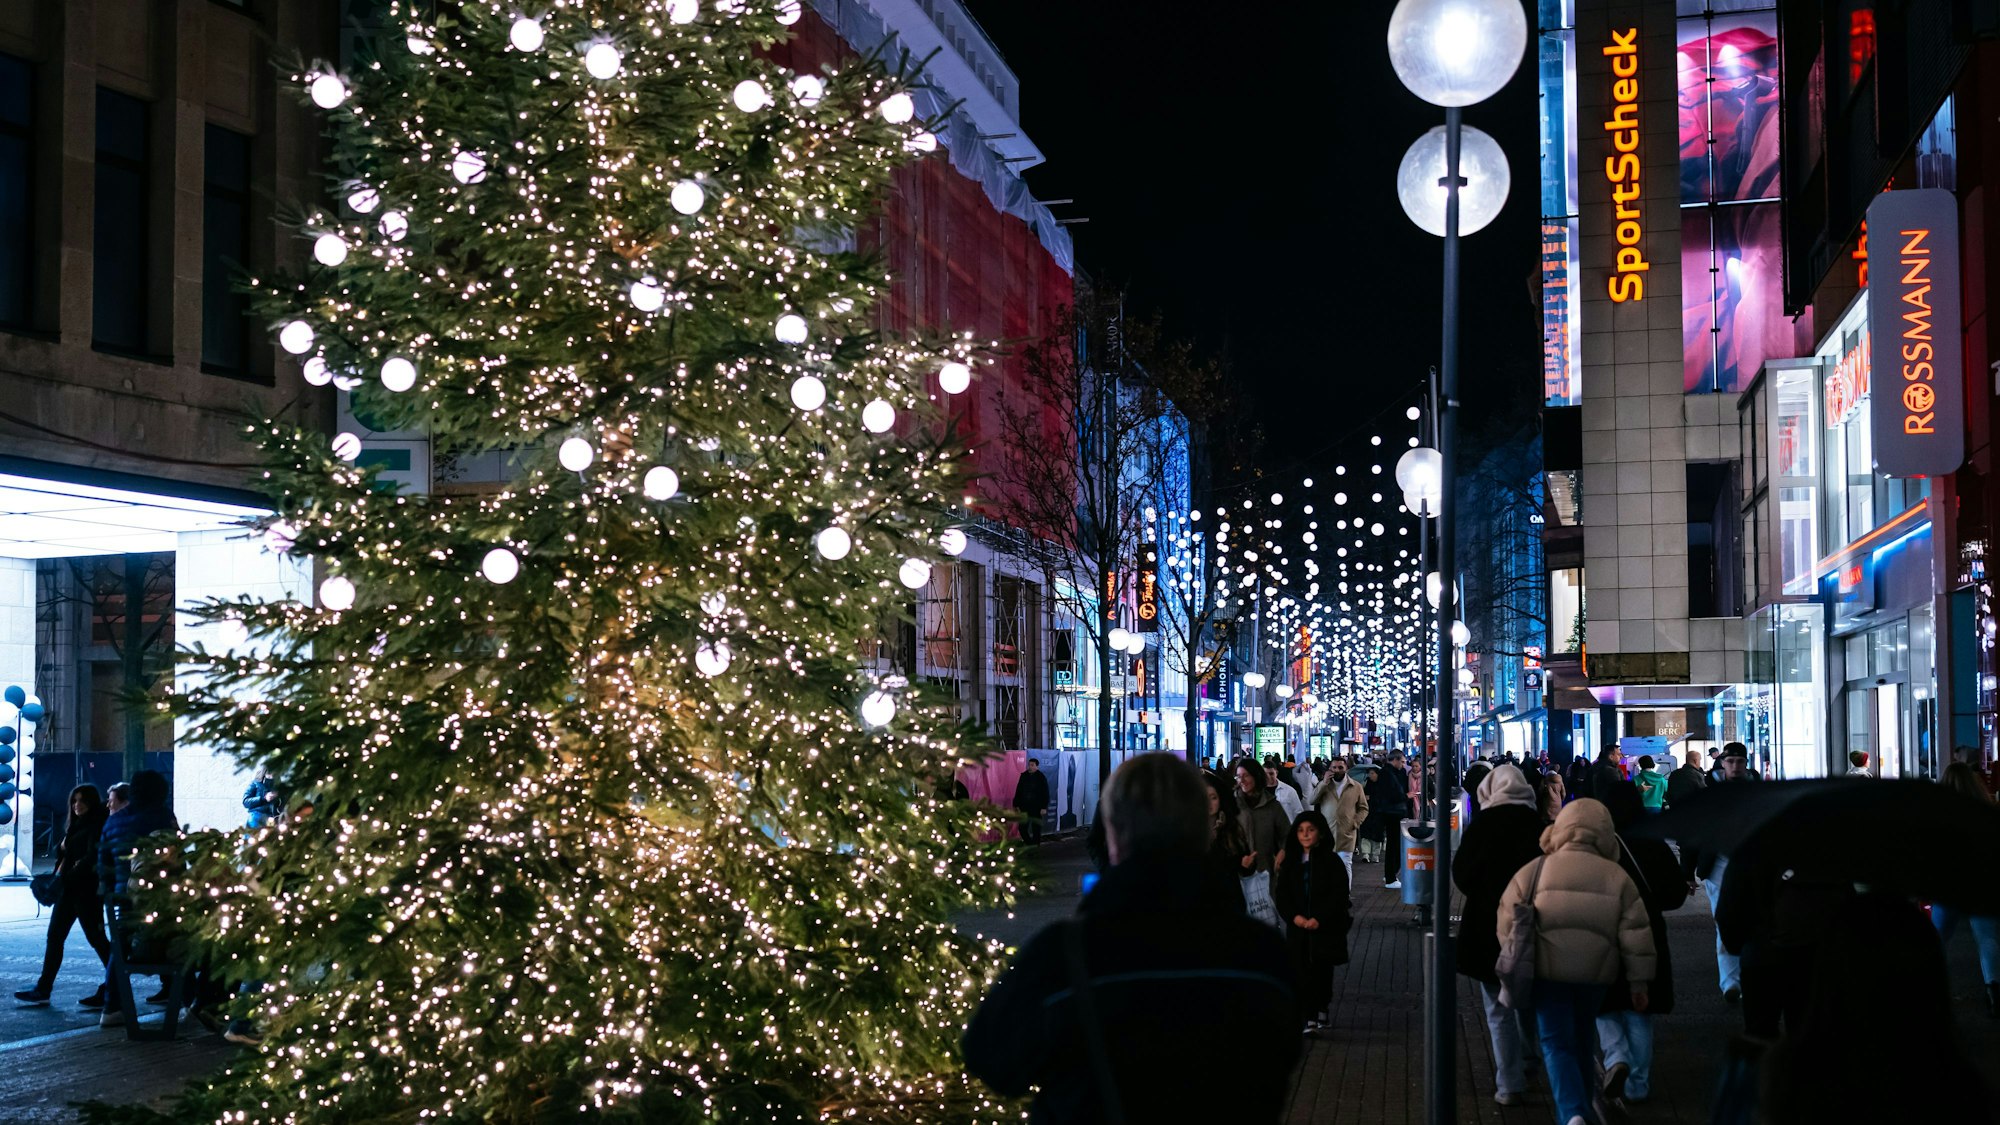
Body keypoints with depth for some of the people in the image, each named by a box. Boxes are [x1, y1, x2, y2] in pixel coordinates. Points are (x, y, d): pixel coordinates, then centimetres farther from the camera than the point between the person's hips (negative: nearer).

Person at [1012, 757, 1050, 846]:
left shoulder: (1041, 777, -4)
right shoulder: (1024, 776, 7)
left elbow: (1045, 794, -6)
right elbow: (1018, 791, 11)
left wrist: (1044, 807, -13)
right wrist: (1016, 805, 7)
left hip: (1036, 808, -4)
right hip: (1024, 807, 4)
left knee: (1036, 829, 2)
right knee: (1022, 827, 2)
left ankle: (1036, 845, 11)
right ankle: (1028, 843, 20)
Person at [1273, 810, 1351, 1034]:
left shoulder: (1331, 861, -2)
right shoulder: (1290, 862, 8)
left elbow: (1339, 895, -7)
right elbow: (1282, 894, 6)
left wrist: (1319, 919, -16)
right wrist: (1294, 916, -11)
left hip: (1326, 929, -3)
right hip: (1298, 928, 3)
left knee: (1322, 971, 2)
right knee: (1300, 973, -4)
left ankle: (1320, 1010, 12)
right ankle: (1309, 1017, 2)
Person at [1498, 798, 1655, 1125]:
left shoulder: (1535, 871, -1)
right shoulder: (1617, 877, 3)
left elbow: (1508, 921, 0)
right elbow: (1635, 935, 2)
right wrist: (1639, 983, 8)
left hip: (1547, 972, -2)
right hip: (1595, 974, 2)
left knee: (1556, 1044, 0)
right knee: (1582, 1042, 20)